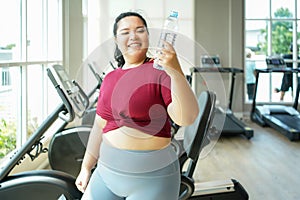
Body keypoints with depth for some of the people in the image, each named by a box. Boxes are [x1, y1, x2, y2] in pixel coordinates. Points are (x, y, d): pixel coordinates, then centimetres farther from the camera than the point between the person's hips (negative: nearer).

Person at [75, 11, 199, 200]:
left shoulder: (161, 71, -10)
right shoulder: (110, 79, 8)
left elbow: (187, 117, -22)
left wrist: (176, 71, -33)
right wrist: (86, 167, 19)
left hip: (151, 177, -5)